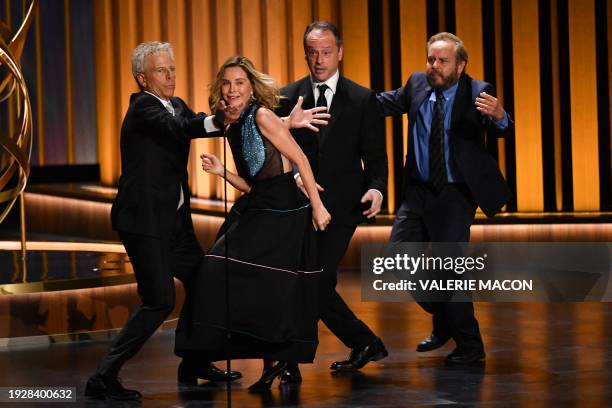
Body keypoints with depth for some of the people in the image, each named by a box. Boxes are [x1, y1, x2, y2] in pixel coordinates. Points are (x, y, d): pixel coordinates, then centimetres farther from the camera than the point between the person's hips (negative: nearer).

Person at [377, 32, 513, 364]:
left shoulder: (477, 92, -12)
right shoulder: (417, 84, 2)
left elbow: (502, 131, -25)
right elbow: (384, 104, 14)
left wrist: (499, 116, -50)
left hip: (457, 192, -5)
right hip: (419, 189, 6)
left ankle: (470, 346, 5)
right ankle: (443, 322, 23)